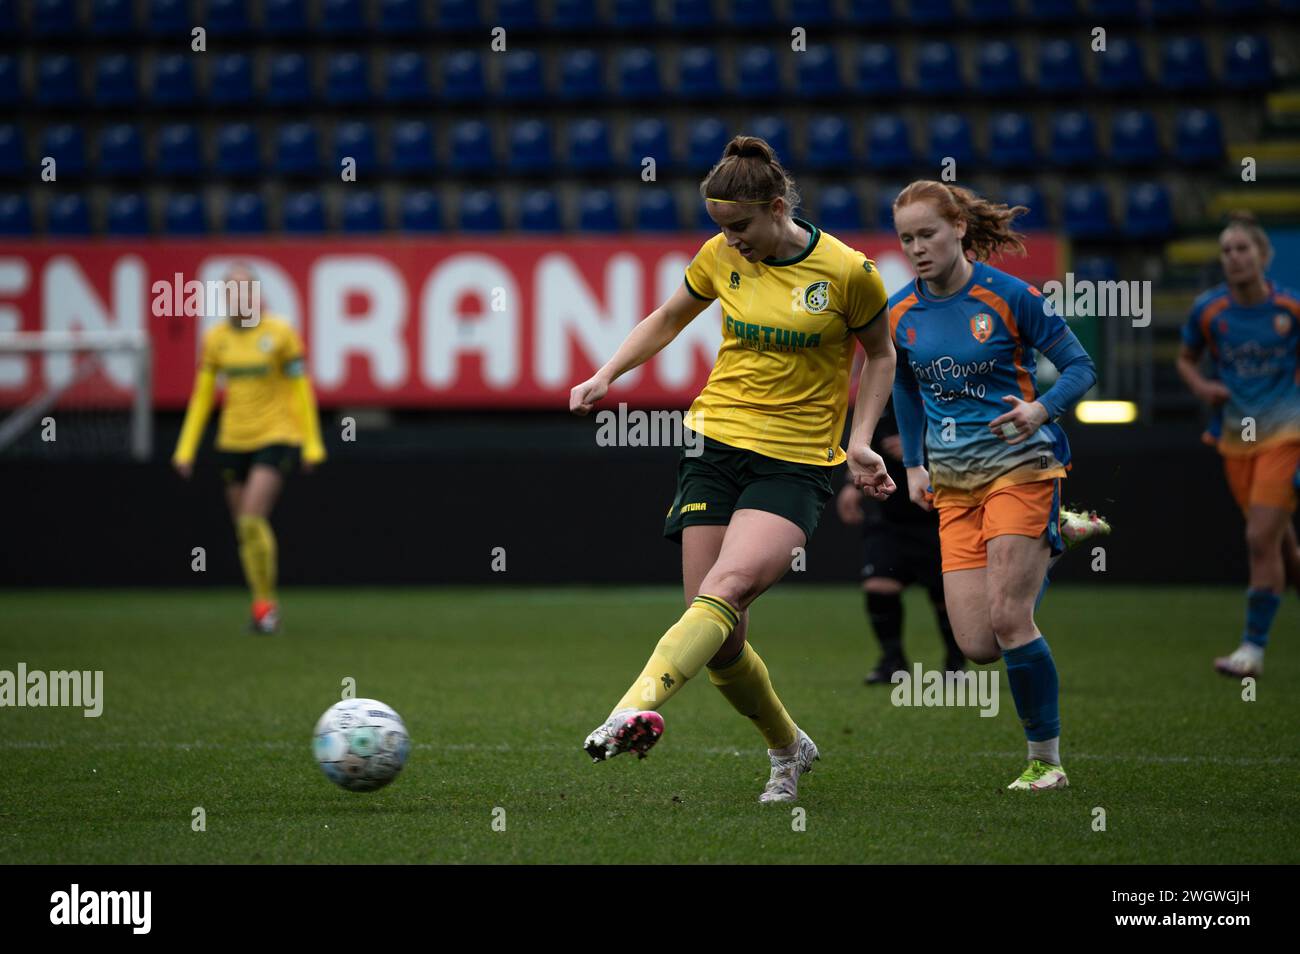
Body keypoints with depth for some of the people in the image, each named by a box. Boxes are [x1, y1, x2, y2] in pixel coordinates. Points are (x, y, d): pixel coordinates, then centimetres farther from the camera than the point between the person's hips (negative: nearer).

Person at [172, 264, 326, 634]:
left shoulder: (280, 333, -5)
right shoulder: (215, 339, 6)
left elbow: (300, 390, -2)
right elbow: (201, 396, 12)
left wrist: (312, 444, -4)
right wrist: (185, 450, 7)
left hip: (275, 437, -5)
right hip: (233, 443, 5)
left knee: (252, 519, -20)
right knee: (245, 530, 5)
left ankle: (265, 601, -7)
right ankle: (265, 607, 18)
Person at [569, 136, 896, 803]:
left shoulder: (848, 273, -6)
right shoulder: (721, 258, 4)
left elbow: (879, 354, 10)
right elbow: (668, 319, 22)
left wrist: (861, 441, 0)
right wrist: (607, 376, 9)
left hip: (797, 462, -4)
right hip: (716, 445, 4)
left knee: (730, 584, -29)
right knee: (720, 639, -2)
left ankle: (637, 709, -45)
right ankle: (788, 748, 22)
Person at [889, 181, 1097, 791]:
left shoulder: (1009, 296, -10)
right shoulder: (901, 314, 3)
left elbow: (1079, 367, -5)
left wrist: (1042, 409, -23)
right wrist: (914, 464, 16)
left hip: (1020, 466, -4)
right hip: (954, 484, 5)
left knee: (1007, 620, -15)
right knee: (977, 646, -4)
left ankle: (1046, 760, 2)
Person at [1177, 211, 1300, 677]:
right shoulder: (1207, 310, -1)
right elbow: (1185, 359, 14)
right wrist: (1201, 387, -5)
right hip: (1236, 439, 3)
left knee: (1261, 538, -14)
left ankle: (1254, 647, -8)